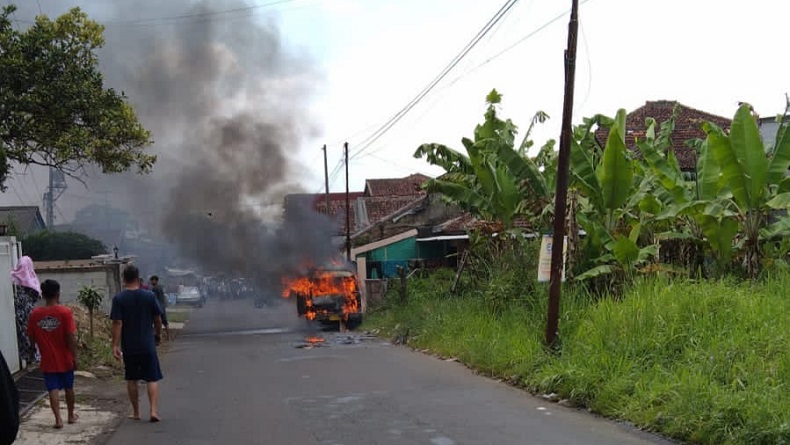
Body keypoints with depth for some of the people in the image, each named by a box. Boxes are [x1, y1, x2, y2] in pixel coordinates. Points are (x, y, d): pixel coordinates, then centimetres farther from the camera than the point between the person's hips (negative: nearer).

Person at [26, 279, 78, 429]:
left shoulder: (35, 314, -6)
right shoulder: (65, 312, -14)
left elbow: (32, 337, 3)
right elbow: (71, 337, -15)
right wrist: (75, 356, -6)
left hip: (48, 361, 1)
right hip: (65, 359, -1)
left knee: (53, 389, 5)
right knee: (69, 387, 16)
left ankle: (58, 419, -2)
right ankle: (71, 415, 29)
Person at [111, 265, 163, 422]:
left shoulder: (119, 299, -8)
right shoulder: (149, 296, -4)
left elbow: (117, 323, -12)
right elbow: (157, 319, 3)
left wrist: (115, 345, -9)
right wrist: (158, 335, 20)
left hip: (129, 346, 0)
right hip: (148, 345, 0)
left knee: (132, 380, 13)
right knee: (152, 379, 4)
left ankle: (136, 412, 20)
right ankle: (154, 411, -6)